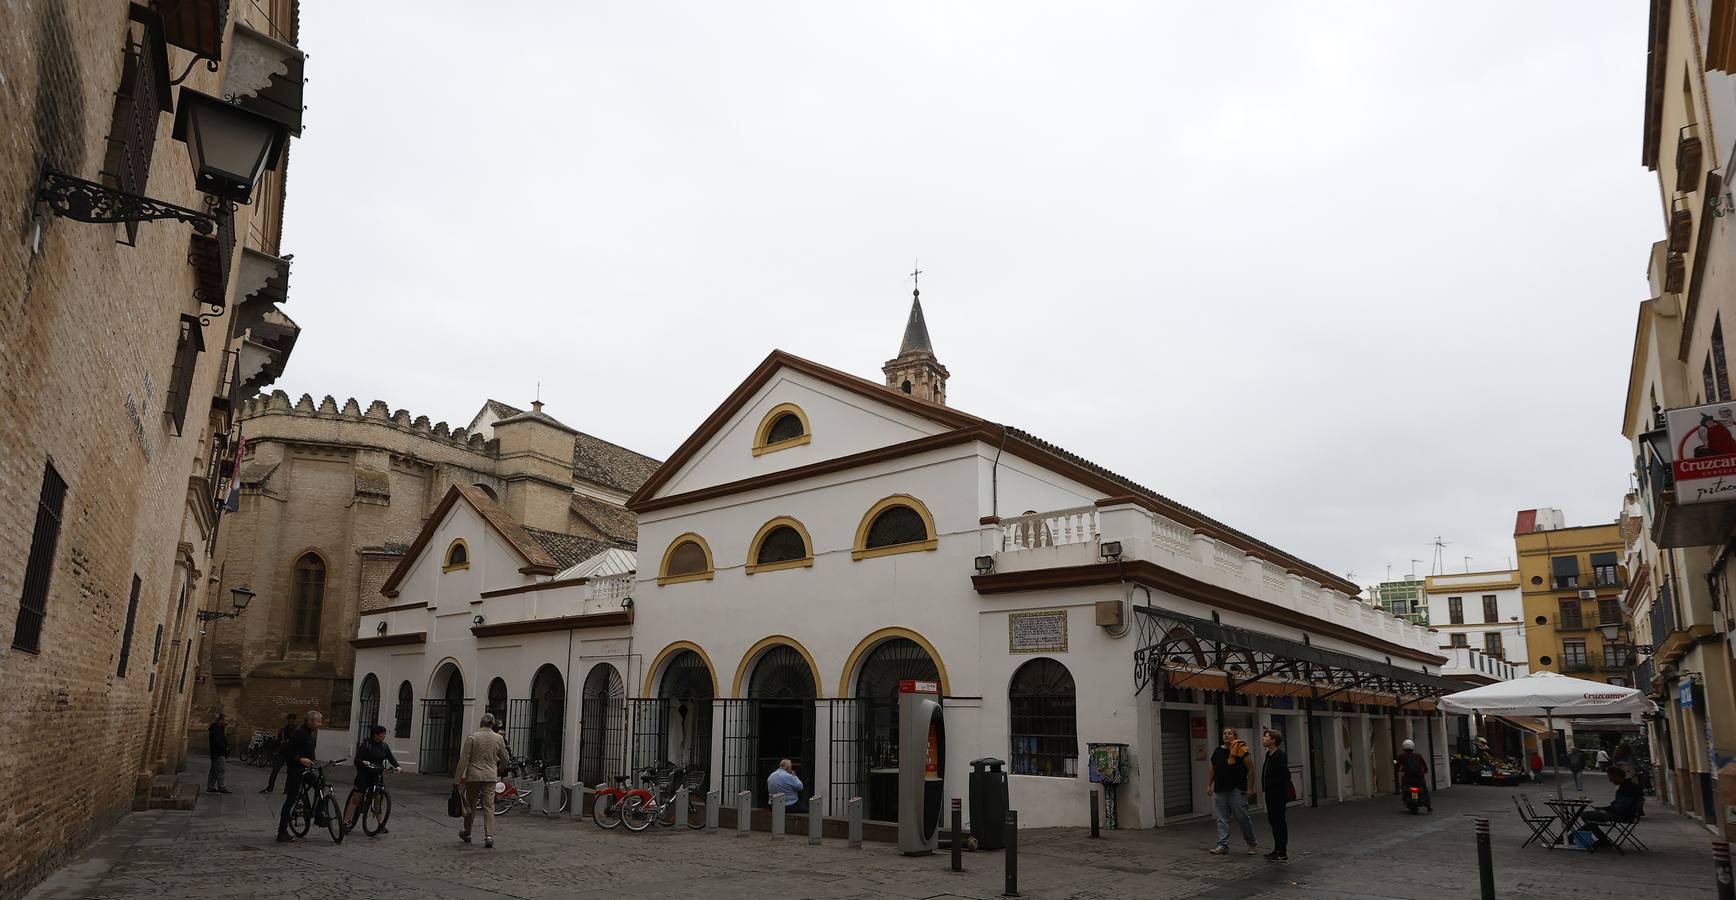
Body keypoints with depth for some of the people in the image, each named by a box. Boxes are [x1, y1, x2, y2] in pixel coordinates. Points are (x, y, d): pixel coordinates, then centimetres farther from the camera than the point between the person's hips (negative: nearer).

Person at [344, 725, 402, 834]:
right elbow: (357, 760, -13)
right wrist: (363, 762, -34)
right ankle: (346, 822, 1)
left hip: (377, 776, 4)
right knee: (355, 798, -5)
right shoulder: (366, 745, -8)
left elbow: (391, 758, 6)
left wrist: (397, 766, -12)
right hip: (364, 774, -4)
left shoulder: (384, 746, 7)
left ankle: (381, 825, 6)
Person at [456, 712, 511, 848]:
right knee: (489, 806, 1)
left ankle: (467, 833, 28)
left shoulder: (472, 737, -6)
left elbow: (464, 759, -9)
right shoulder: (498, 738, 1)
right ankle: (489, 835, -8)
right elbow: (505, 759, 9)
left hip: (473, 776, -1)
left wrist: (460, 777, -4)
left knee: (470, 805, 14)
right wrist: (499, 771, 27)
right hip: (490, 776, 1)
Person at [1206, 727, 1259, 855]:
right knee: (1222, 819, 5)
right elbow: (1212, 770, 18)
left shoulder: (1240, 751, -6)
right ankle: (1223, 845, 9)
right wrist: (1209, 785, 12)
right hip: (1220, 790, 5)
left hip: (1237, 790, -5)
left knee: (1242, 817, -1)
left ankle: (1253, 843, 18)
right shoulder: (1218, 751, 10)